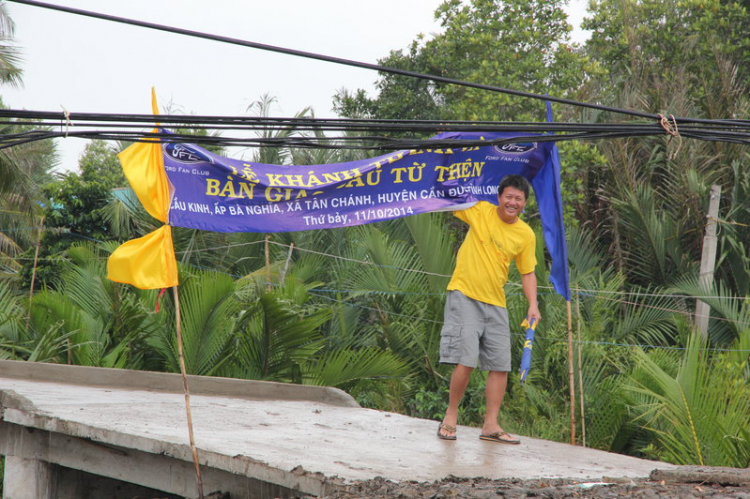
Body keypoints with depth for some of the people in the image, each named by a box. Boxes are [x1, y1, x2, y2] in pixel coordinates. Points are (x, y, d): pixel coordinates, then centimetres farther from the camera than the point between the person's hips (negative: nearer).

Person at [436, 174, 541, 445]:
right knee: (465, 361, -14)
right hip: (465, 296, -4)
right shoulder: (480, 211, -3)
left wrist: (533, 305, -2)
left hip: (495, 304, 4)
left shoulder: (526, 235, 4)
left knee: (500, 366, 2)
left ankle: (491, 425, 10)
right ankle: (451, 416, 4)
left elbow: (528, 273, 11)